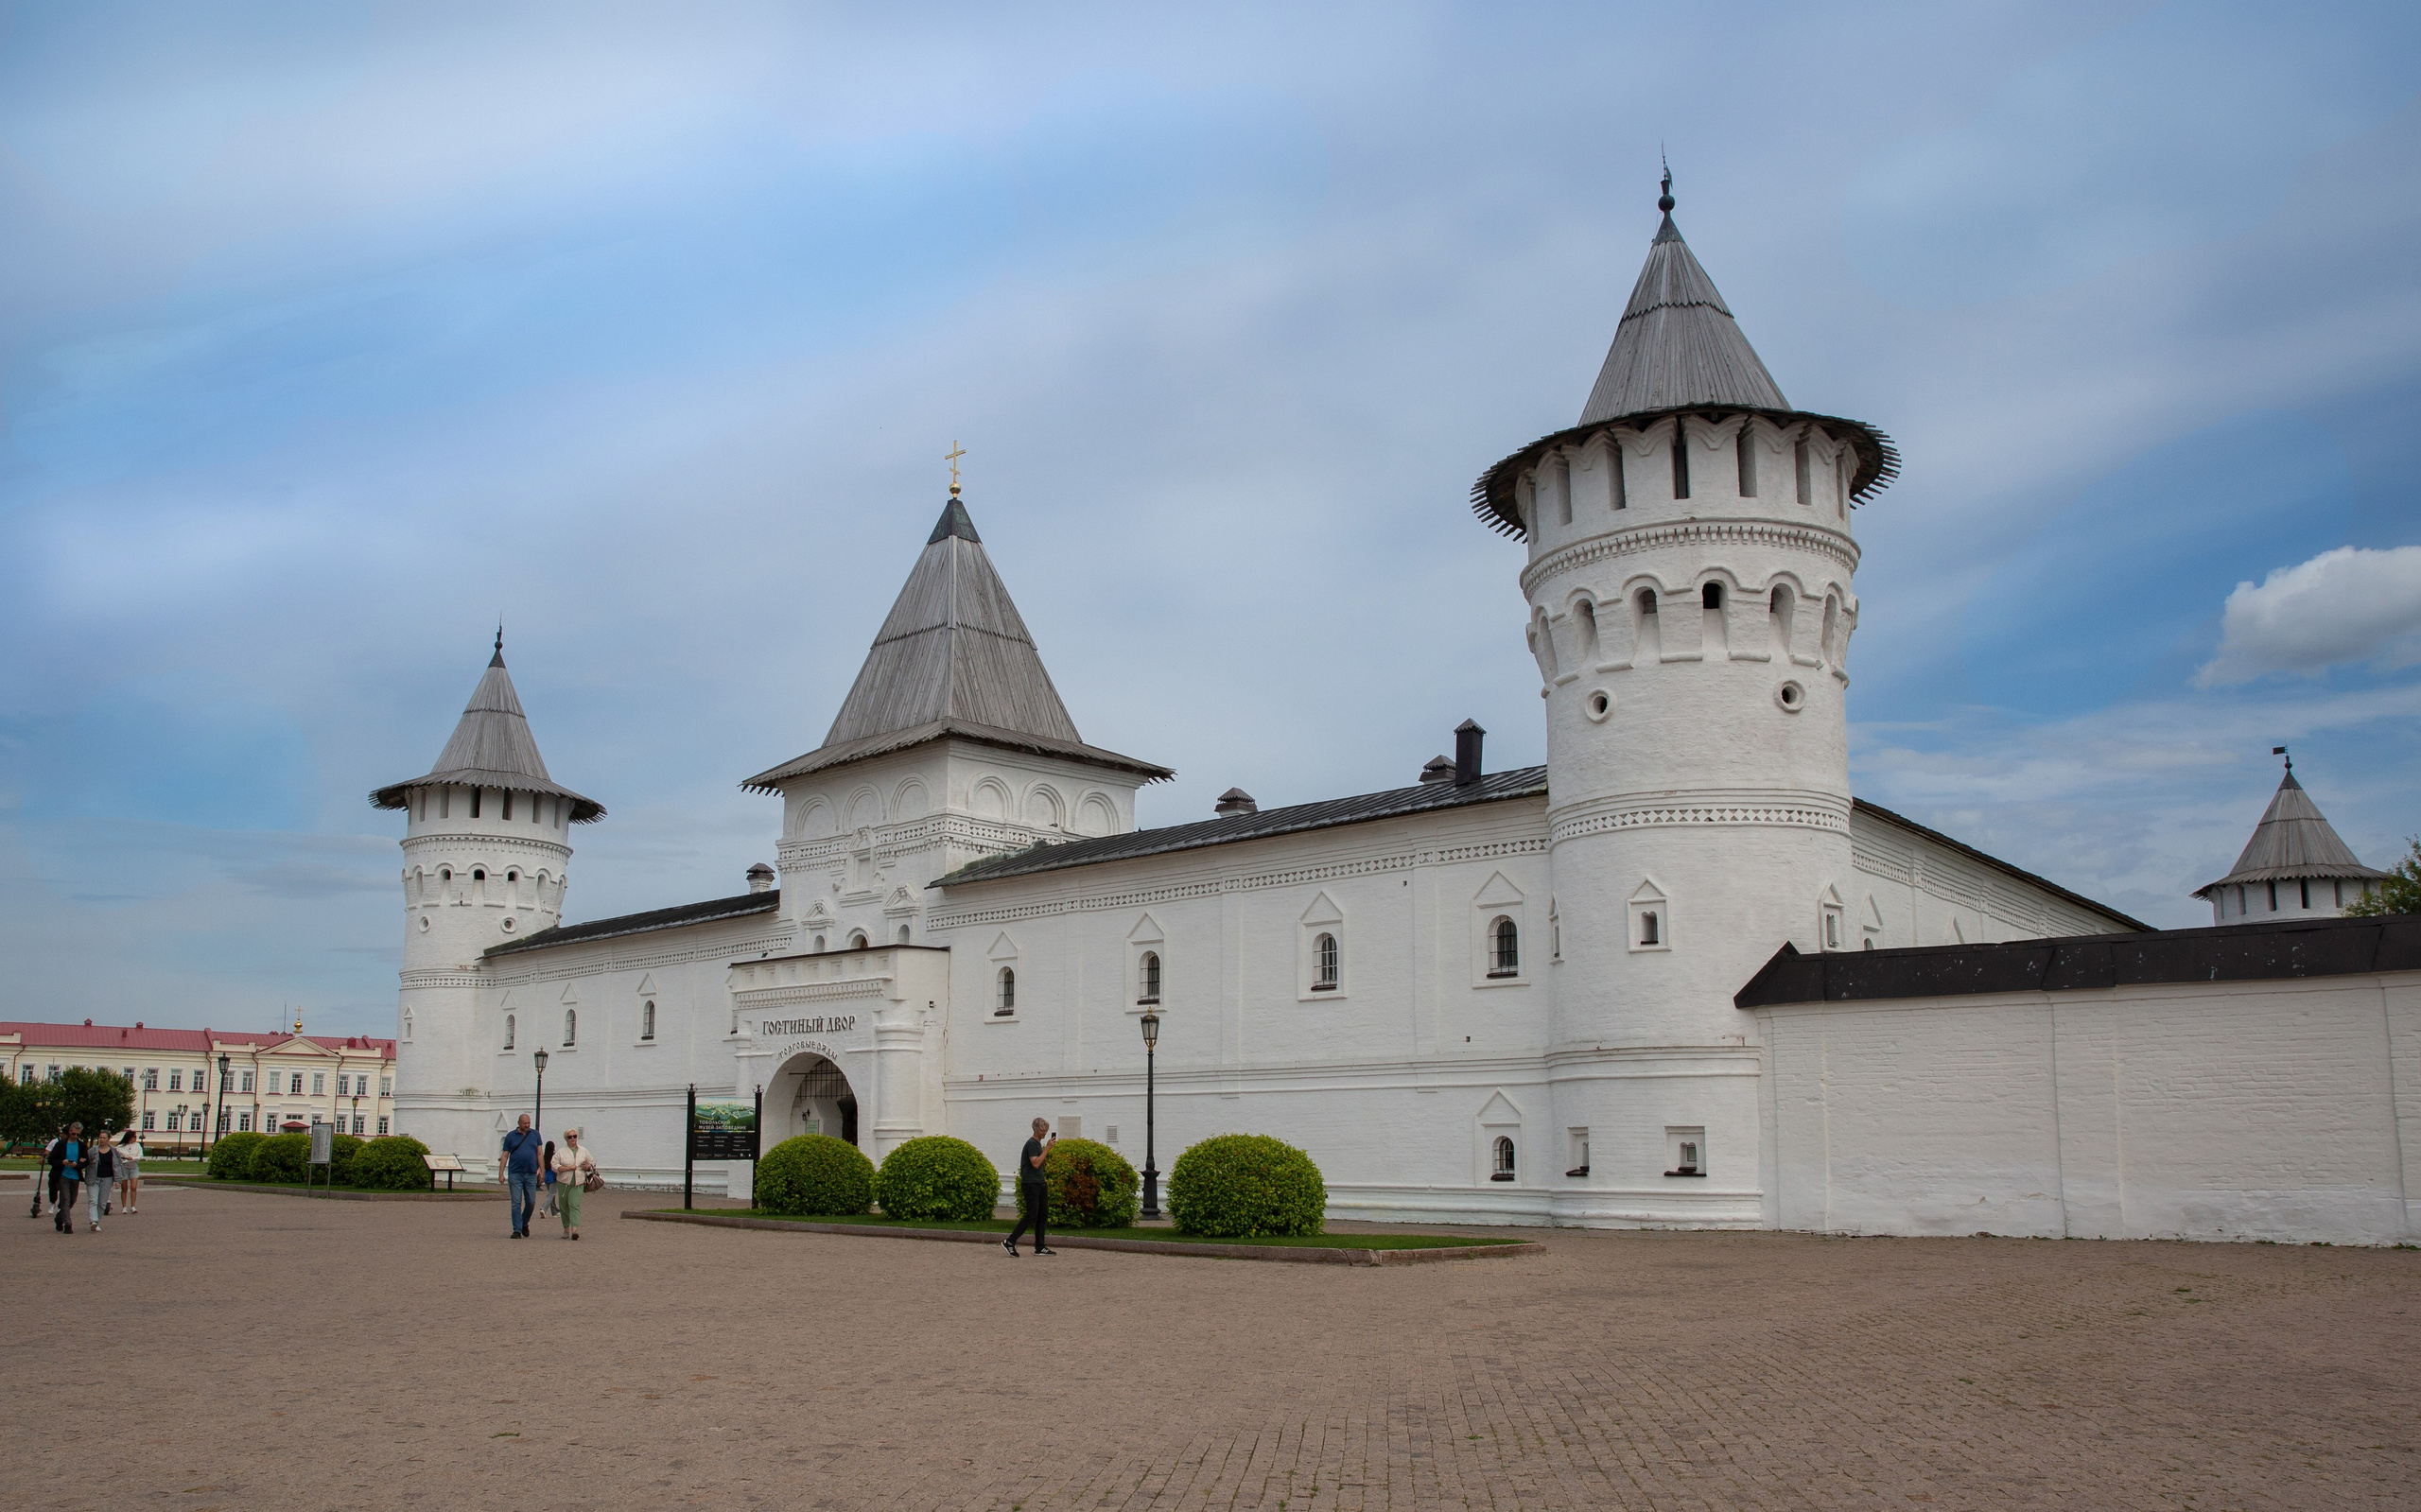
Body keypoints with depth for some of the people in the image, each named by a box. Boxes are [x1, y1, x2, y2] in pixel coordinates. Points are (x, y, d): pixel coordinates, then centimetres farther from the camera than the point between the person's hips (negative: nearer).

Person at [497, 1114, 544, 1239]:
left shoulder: (535, 1134, 9)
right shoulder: (511, 1136, 4)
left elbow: (539, 1154, 10)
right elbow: (504, 1155, 5)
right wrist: (501, 1173, -3)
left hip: (531, 1174, 2)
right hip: (515, 1174, -2)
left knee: (531, 1203, 3)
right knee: (516, 1203, -4)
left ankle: (524, 1224, 27)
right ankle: (517, 1230, -1)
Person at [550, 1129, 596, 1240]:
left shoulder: (583, 1151, 12)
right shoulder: (561, 1152, 4)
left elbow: (592, 1163, 22)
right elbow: (554, 1166, -6)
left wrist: (588, 1167, 0)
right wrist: (569, 1168, -15)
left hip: (578, 1184, -1)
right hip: (563, 1182, 1)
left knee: (575, 1205, -14)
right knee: (563, 1206, 5)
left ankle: (575, 1229, -24)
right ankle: (566, 1229, 19)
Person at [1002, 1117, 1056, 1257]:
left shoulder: (1039, 1143, 17)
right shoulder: (1031, 1144, -13)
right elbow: (1035, 1163, -24)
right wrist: (1047, 1148, -22)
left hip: (1039, 1184, 10)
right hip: (1030, 1184, -10)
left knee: (1042, 1214, 7)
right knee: (1031, 1215, -12)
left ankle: (1040, 1247, 9)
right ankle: (1009, 1242, -9)